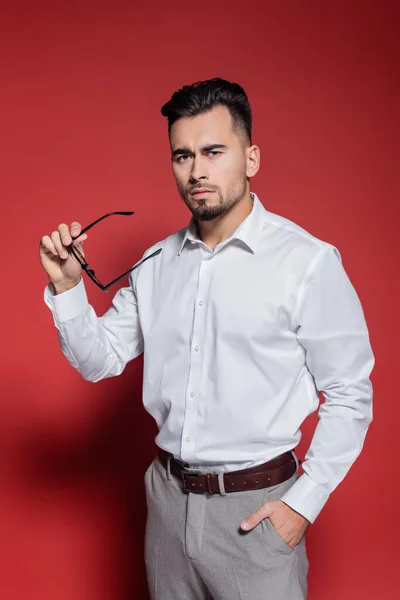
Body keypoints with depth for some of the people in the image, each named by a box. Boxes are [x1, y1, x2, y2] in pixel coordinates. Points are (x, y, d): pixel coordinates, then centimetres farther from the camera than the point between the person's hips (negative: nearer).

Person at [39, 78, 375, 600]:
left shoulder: (308, 262, -14)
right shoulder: (157, 263, 3)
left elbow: (349, 396, -10)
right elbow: (99, 361, 6)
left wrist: (304, 503, -12)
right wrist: (66, 286, -9)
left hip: (255, 507, -5)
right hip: (168, 497, 5)